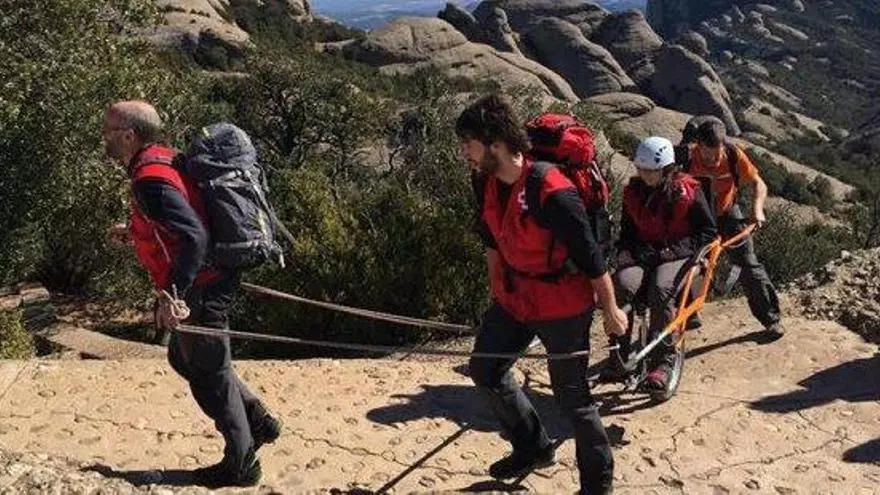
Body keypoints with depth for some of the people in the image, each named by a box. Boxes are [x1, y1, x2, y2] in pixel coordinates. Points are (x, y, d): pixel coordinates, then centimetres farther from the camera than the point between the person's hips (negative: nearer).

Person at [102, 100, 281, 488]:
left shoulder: (149, 179, -21)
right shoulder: (160, 160, 10)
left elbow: (194, 236, -31)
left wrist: (172, 293, -33)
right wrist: (134, 233, 22)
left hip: (199, 290, -10)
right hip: (207, 280, 10)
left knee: (209, 374, 4)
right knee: (183, 358, 25)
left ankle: (241, 465, 20)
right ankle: (259, 423, 29)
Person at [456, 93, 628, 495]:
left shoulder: (553, 194, -29)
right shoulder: (488, 183, -4)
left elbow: (590, 257, -20)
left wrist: (611, 310, -11)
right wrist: (496, 292, 19)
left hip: (563, 308, -8)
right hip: (513, 297, 8)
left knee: (571, 396, 3)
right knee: (485, 371, 16)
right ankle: (533, 448, 37)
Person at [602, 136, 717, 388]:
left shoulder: (687, 191, -4)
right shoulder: (633, 191, 7)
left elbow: (708, 231, 0)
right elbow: (627, 228, 20)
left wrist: (680, 249, -13)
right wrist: (624, 250, -1)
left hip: (677, 254, -3)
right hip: (642, 253, 3)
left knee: (661, 290, -35)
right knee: (621, 285, -29)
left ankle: (663, 360, -22)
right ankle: (618, 355, -21)